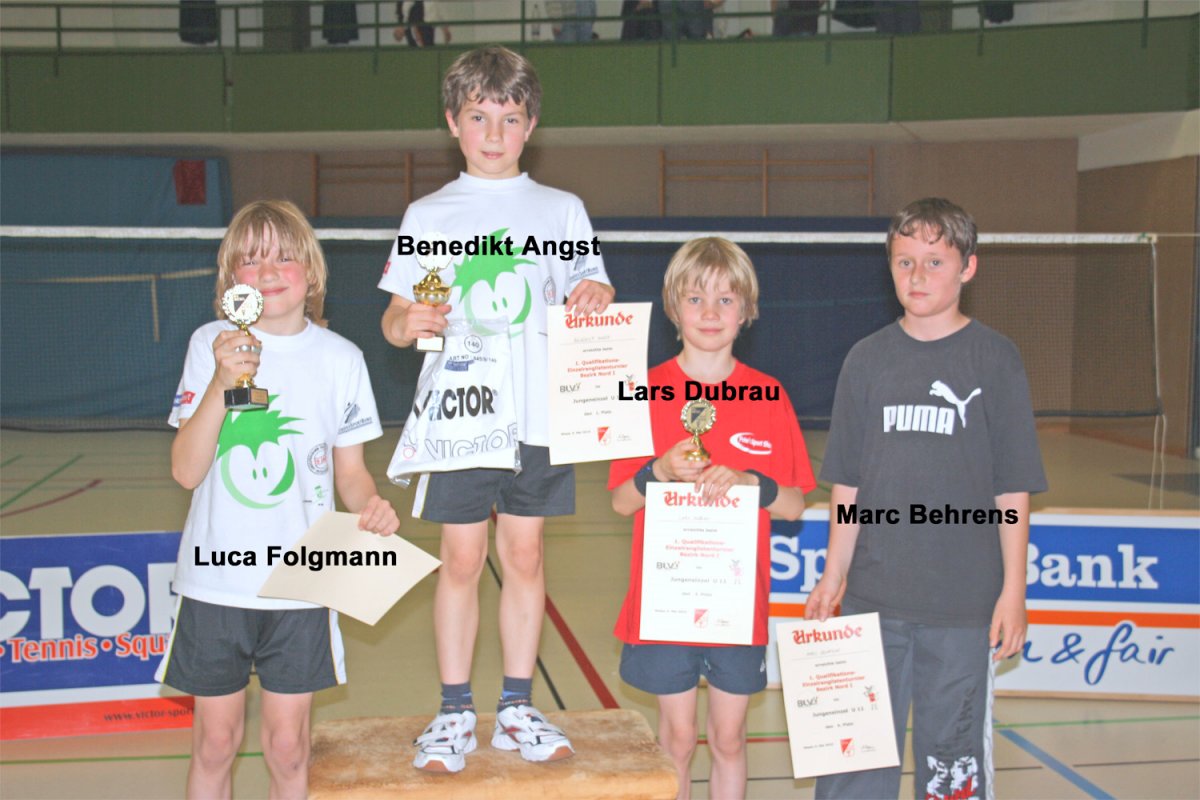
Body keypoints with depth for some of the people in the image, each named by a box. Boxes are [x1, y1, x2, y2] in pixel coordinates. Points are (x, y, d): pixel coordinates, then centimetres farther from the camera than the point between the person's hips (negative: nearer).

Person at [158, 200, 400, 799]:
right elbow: (185, 472, -8)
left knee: (287, 747, 9)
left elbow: (350, 470, 6)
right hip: (215, 578, 0)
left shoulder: (340, 358, 0)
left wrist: (372, 504, -16)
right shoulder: (210, 345, -2)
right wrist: (221, 384, -21)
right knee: (214, 743, 11)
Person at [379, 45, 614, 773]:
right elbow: (397, 319, 5)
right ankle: (455, 713, 15)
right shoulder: (428, 215, 7)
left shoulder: (563, 210, 8)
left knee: (525, 556, 7)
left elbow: (586, 304, 11)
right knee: (461, 561, 3)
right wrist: (405, 323, -17)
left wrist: (595, 299, -12)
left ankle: (518, 709, 19)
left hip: (540, 417, 1)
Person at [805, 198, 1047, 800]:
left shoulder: (995, 359, -2)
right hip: (872, 598, 2)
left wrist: (1014, 591, -4)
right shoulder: (868, 359, 4)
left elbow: (1013, 489, -1)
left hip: (964, 602, -2)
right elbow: (847, 484, 8)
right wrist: (833, 575, 6)